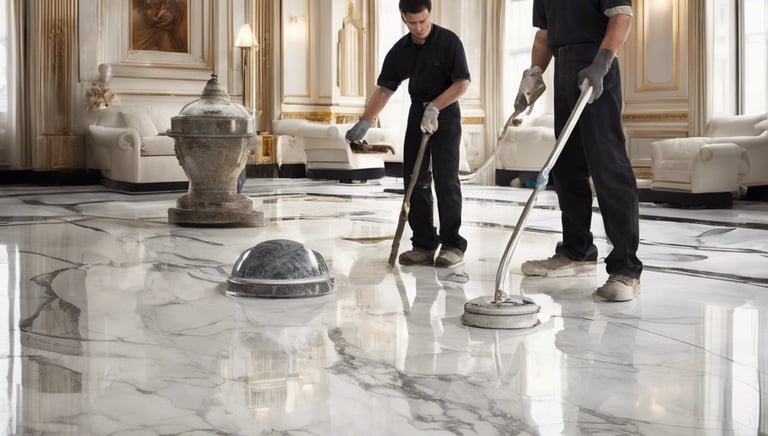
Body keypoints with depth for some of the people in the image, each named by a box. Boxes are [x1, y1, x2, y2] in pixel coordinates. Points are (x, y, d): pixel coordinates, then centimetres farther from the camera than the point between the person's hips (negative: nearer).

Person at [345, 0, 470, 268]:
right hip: (417, 114, 5)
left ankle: (453, 245, -3)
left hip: (446, 115, -5)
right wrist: (364, 122, -6)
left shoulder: (448, 42, -11)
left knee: (446, 180, -9)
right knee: (414, 180, 1)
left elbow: (462, 82, -13)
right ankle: (424, 244, 7)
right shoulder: (400, 51, 4)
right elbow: (384, 89, 4)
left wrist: (434, 107, -21)